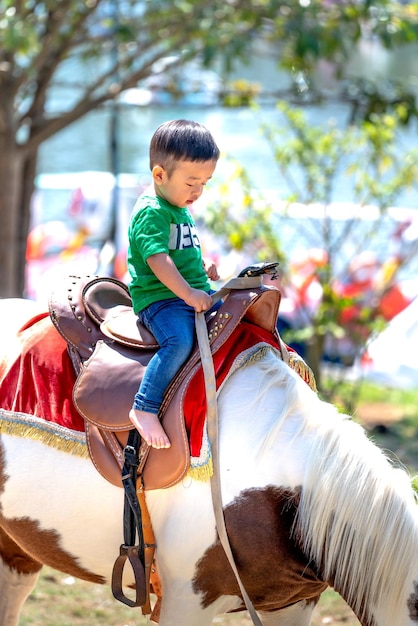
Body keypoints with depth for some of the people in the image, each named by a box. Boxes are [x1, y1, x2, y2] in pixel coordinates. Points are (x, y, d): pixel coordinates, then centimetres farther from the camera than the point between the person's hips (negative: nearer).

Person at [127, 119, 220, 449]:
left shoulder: (182, 210, 18)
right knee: (180, 339, -34)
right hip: (158, 298, -10)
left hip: (195, 293, 10)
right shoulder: (151, 212, -13)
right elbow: (157, 258, -25)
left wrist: (203, 267, 16)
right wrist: (187, 294, -32)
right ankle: (145, 408, -31)